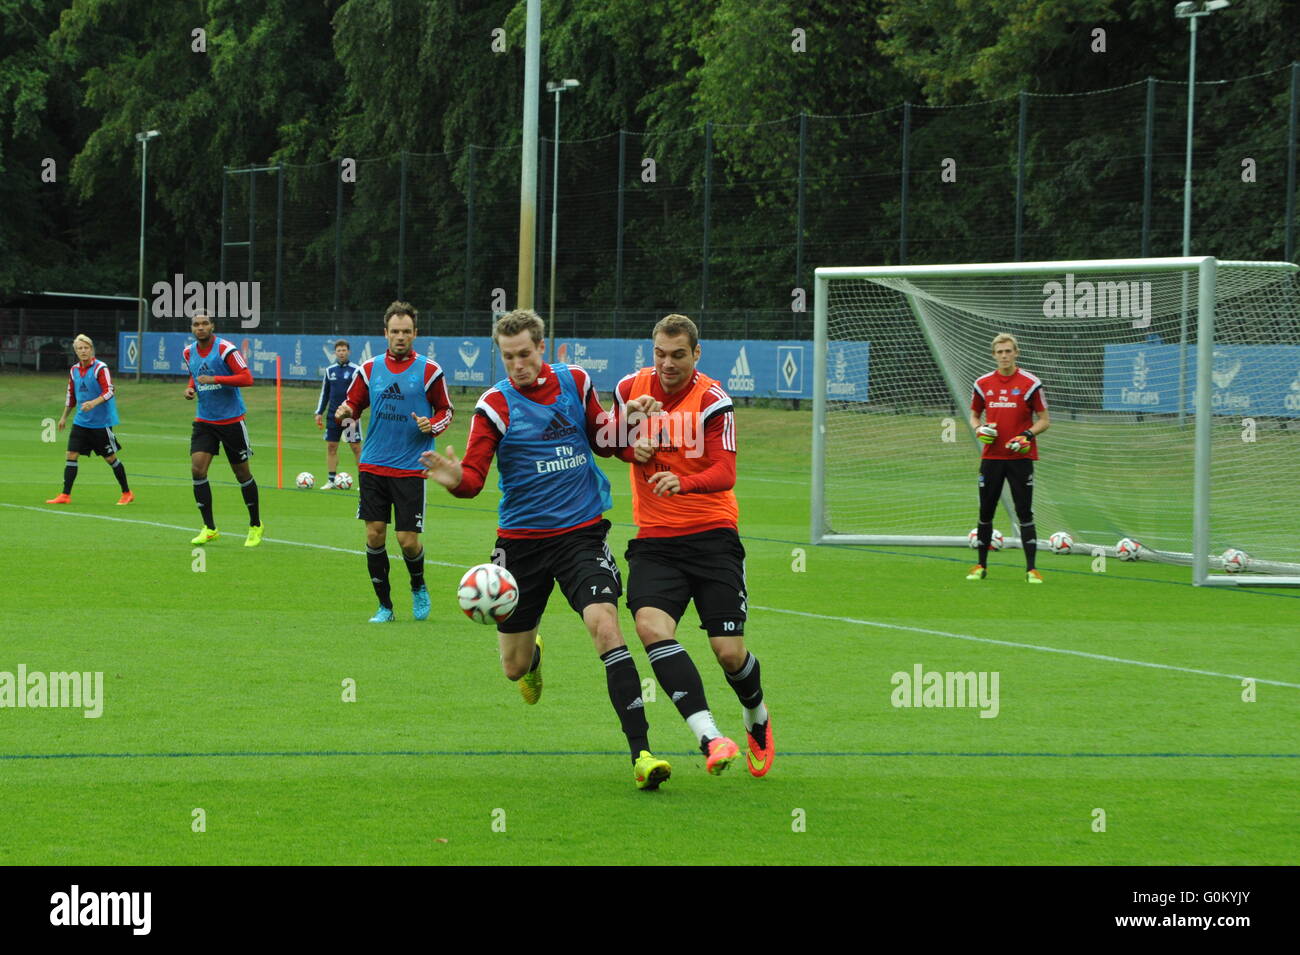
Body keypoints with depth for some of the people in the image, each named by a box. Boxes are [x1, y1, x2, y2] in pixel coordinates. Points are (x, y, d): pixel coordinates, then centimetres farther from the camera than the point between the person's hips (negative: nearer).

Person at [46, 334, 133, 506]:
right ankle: (65, 495, -2)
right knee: (71, 455, -4)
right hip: (81, 421, 5)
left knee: (110, 458, 4)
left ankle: (127, 493, 19)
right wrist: (64, 416, 22)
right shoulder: (74, 370, 7)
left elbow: (109, 392, -20)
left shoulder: (100, 368, -13)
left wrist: (94, 403, -35)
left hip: (101, 421, -5)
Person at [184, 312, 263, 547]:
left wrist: (214, 379, -27)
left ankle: (255, 525, 22)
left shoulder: (225, 349, -14)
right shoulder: (189, 352, 5)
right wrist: (191, 388, 2)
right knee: (197, 468, -11)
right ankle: (209, 528, -3)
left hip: (231, 420, -5)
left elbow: (247, 378, -19)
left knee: (242, 473, 5)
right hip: (204, 420, 5)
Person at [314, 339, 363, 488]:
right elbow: (324, 393, 16)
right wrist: (319, 413, 10)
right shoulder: (330, 371, 9)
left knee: (356, 448, -3)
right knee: (331, 446, 3)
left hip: (350, 416, -4)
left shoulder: (356, 370, -4)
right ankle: (331, 481, 10)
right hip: (333, 416, 4)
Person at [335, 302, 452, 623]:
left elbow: (446, 410, 7)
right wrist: (345, 412, -9)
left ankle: (419, 587, 25)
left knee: (407, 539, -6)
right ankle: (384, 606, 11)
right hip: (372, 466, 3)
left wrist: (432, 425, -14)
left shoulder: (429, 371, -2)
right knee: (374, 534, -2)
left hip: (411, 469, -3)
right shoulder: (370, 369, 6)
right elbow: (353, 403, 14)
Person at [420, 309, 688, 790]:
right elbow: (475, 476, -14)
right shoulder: (496, 404, -7)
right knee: (514, 667, 9)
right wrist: (455, 478, -37)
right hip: (521, 539, 0)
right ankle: (534, 654, 51)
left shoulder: (574, 381, 2)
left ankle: (641, 752, -25)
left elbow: (603, 442, 16)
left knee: (605, 625, -24)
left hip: (582, 531, 0)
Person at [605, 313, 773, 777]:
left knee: (730, 653, -5)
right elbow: (614, 440, 20)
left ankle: (757, 717, 31)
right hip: (655, 540, 3)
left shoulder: (712, 401, -10)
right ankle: (709, 736, -30)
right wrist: (633, 449, -4)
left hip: (712, 535, -3)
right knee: (651, 626, -25)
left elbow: (725, 473, -19)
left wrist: (683, 483, -40)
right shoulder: (630, 389, 3)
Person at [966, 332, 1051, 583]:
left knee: (1024, 513, -5)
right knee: (985, 513, 7)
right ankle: (981, 566, 19)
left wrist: (1028, 435, -17)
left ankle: (1031, 569, -4)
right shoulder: (982, 383, 6)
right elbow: (974, 415, 18)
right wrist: (979, 429, -4)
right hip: (991, 457, 3)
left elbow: (1045, 420, 1)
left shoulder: (1030, 383, -3)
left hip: (1020, 457, -3)